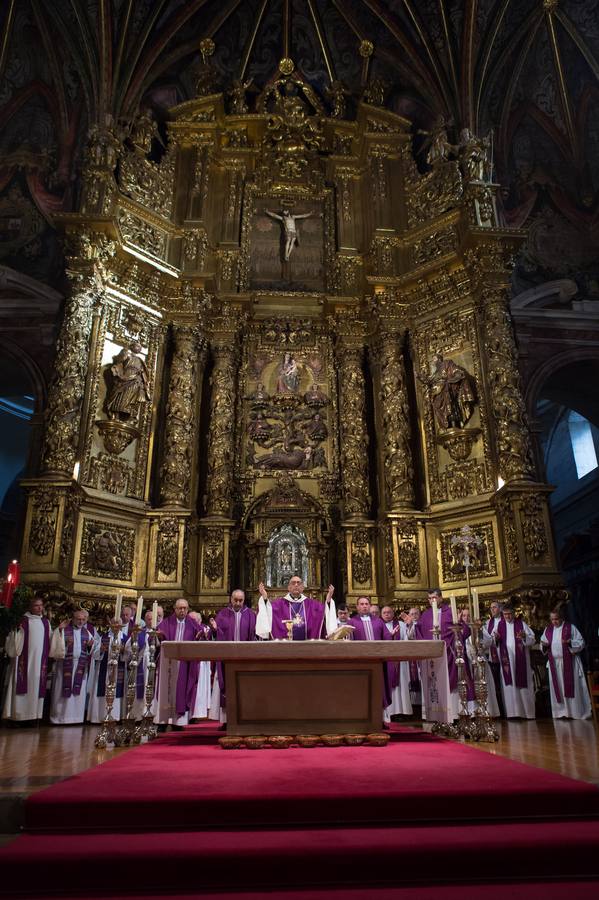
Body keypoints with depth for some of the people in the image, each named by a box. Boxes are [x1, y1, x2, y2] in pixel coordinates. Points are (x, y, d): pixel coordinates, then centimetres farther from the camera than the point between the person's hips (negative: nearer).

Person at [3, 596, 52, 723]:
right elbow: (15, 640, -6)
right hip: (24, 659, -4)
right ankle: (18, 715, 1)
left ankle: (32, 714, 10)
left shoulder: (46, 622, 12)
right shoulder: (22, 620, -2)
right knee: (22, 684, -5)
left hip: (40, 660, 4)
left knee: (36, 686, 4)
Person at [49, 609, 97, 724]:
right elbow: (55, 648, -6)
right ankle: (60, 716, 9)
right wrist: (65, 644, -22)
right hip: (65, 666, -3)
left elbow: (91, 652, 12)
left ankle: (76, 716, 12)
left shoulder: (87, 633, 10)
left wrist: (90, 646, -9)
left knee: (78, 692, 5)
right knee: (63, 692, -1)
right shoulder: (62, 630, -1)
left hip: (81, 666, 3)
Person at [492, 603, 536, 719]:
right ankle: (514, 712, 1)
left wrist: (524, 637, -20)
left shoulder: (521, 624, 4)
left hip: (521, 660, -1)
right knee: (509, 685, -2)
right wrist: (496, 638, -13)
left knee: (523, 684, 1)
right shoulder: (499, 624, 8)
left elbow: (532, 639, 0)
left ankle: (527, 711, 11)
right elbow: (494, 642, 9)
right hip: (506, 660, 1)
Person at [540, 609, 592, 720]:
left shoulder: (570, 627, -3)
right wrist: (544, 645, -9)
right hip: (554, 664, 4)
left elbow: (581, 643, -6)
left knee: (572, 686, -3)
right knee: (557, 688, 5)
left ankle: (577, 712, 5)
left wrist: (569, 643, -23)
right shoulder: (548, 629, 10)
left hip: (569, 663, -4)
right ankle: (562, 712, 12)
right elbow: (543, 647, 15)